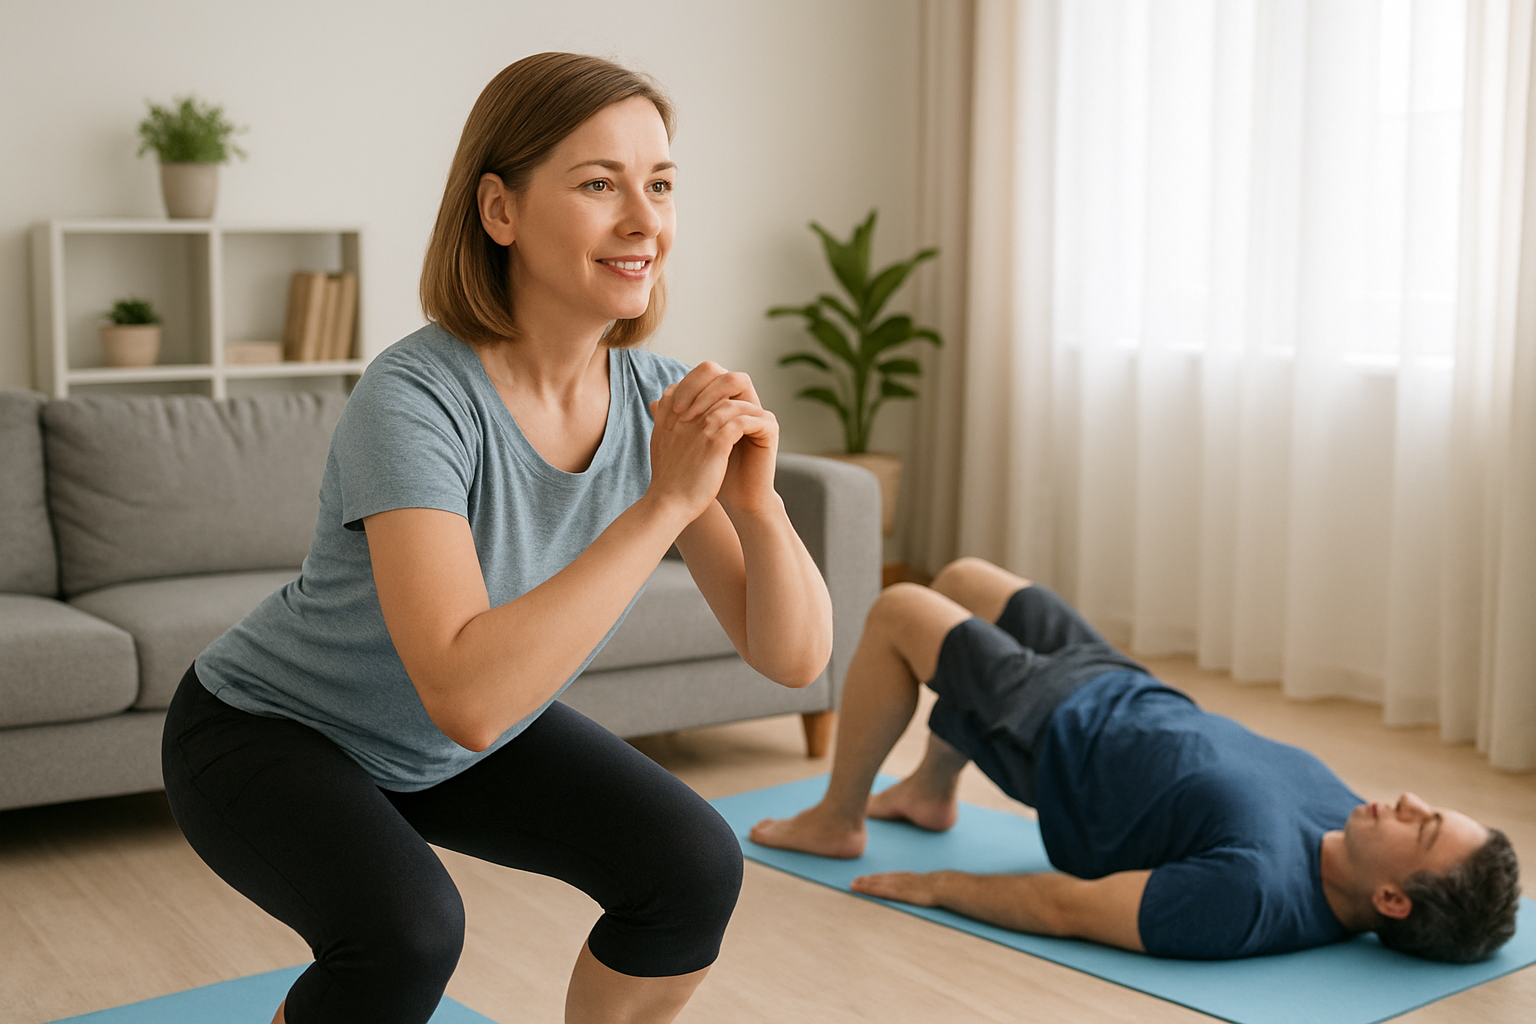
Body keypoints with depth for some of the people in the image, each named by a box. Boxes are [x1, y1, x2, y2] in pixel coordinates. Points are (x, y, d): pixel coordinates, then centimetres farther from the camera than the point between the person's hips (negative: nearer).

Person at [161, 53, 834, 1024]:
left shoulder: (656, 397, -16)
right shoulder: (416, 400, -33)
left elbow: (795, 657, -16)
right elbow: (466, 699, -44)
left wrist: (755, 499, -34)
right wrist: (666, 501, -43)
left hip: (476, 725, 6)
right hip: (269, 728, -5)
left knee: (695, 867, -11)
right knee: (404, 929, -31)